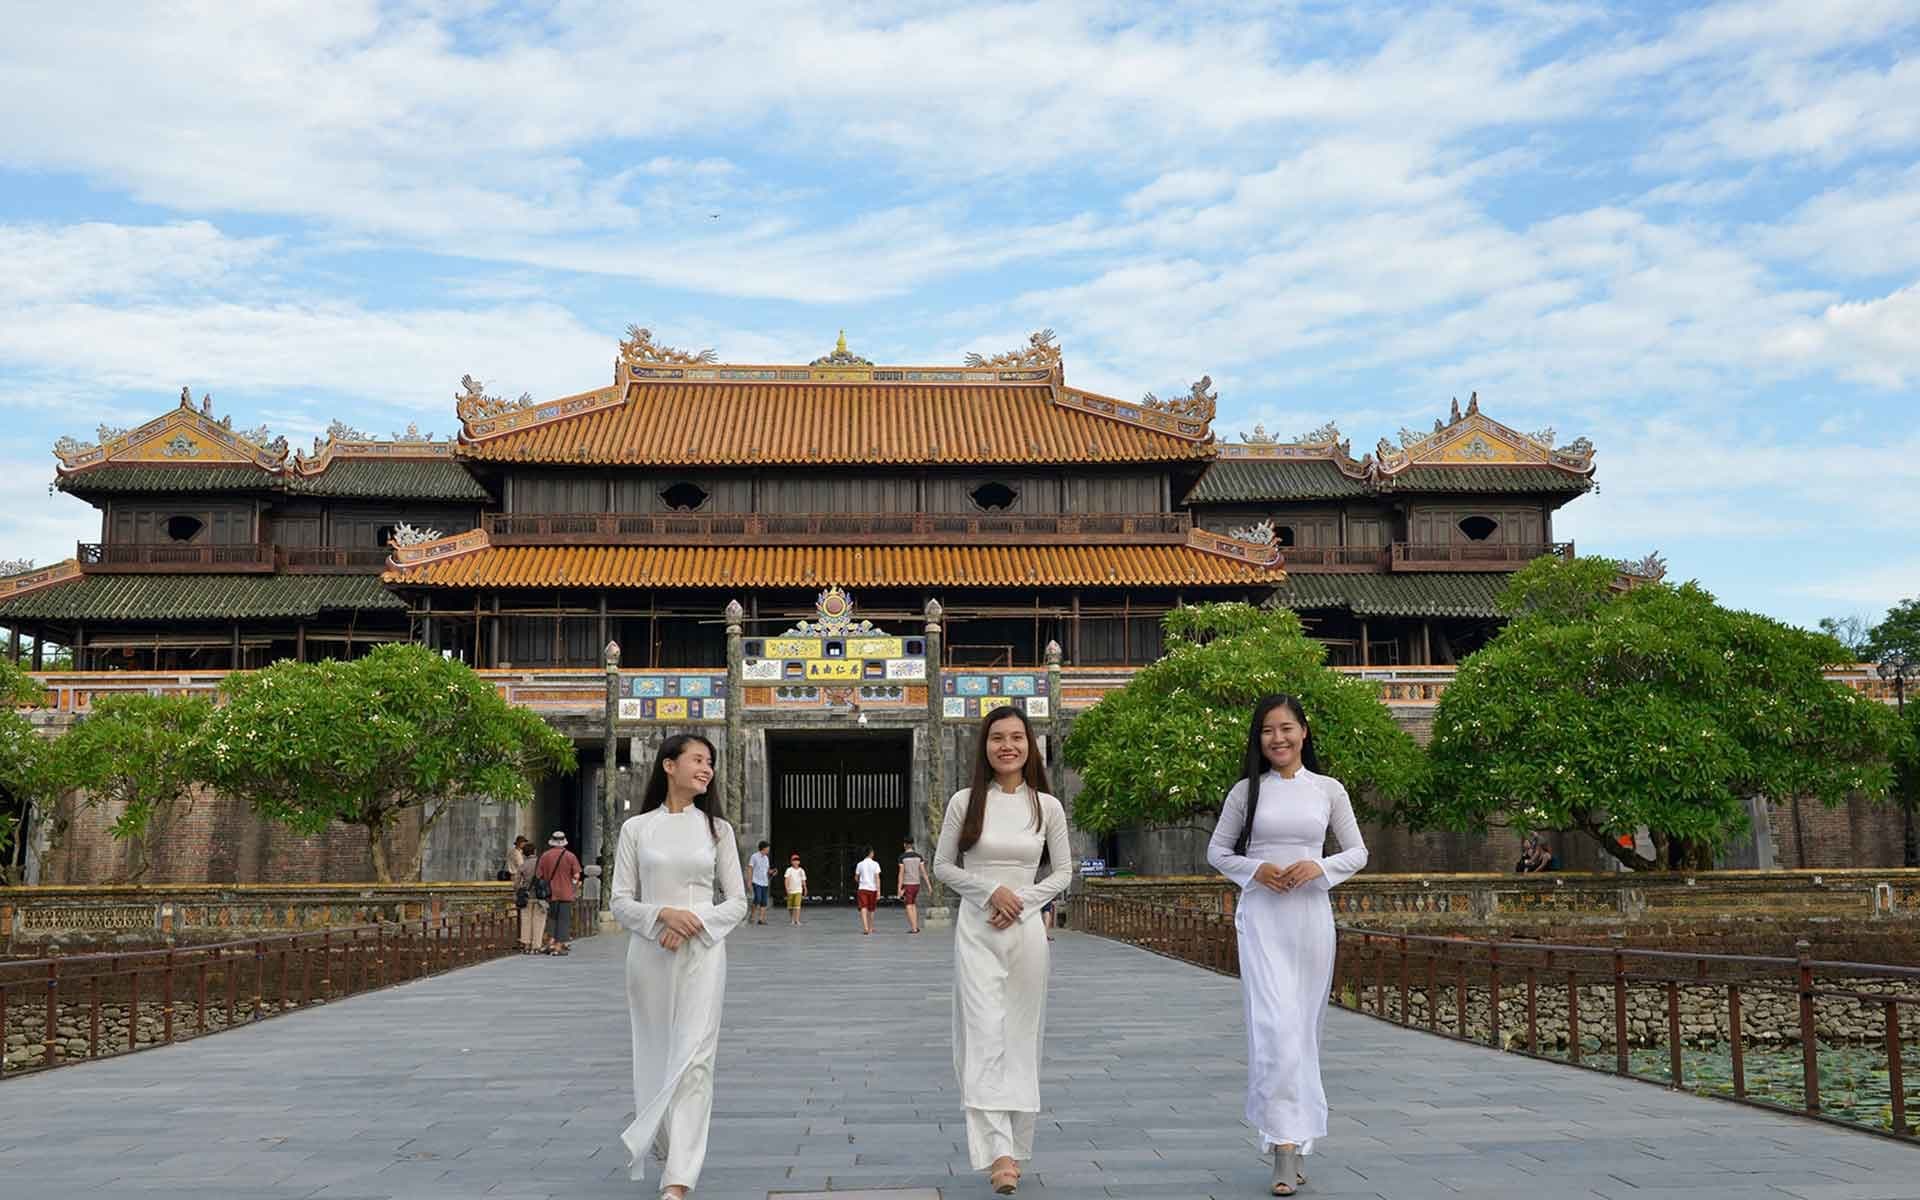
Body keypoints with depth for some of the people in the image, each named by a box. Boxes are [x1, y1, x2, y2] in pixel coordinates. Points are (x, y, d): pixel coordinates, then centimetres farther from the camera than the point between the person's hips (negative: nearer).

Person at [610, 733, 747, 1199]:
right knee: (655, 1055, 8)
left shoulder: (716, 828, 7)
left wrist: (694, 922, -11)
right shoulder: (636, 828, 5)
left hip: (702, 953, 0)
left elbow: (737, 901, 6)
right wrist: (664, 913, -15)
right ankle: (666, 1145, 33)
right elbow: (620, 902, 3)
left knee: (693, 1059, -9)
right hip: (649, 954, 1)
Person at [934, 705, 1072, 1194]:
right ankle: (999, 1152, -15)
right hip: (976, 929, -2)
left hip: (1027, 928, 2)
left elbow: (1064, 872, 8)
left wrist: (1021, 901, -7)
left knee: (1020, 1035, 7)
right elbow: (942, 866, 5)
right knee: (985, 1034, -11)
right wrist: (992, 890, -10)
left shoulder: (1047, 806, 3)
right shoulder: (965, 802, 0)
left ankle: (1011, 1145, 20)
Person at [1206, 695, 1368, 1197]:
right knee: (1275, 1024, -12)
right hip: (1261, 915, -1)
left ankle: (1294, 1135, 24)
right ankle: (1286, 1148, -11)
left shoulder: (1328, 790, 6)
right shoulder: (1246, 791, 4)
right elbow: (1217, 851, 10)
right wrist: (1255, 869, -8)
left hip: (1311, 914, 2)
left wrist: (1319, 866, -9)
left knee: (1304, 1024, 8)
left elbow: (1358, 852, 9)